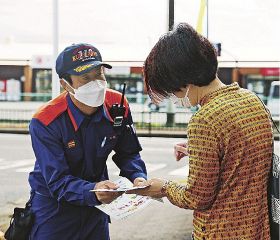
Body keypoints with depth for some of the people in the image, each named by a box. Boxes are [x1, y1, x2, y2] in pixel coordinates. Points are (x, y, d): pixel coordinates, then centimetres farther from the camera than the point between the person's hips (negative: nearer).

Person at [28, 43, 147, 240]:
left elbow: (128, 154, 0)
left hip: (95, 203, 4)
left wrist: (138, 177, -22)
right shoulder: (45, 122, -26)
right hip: (54, 205, -4)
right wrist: (93, 191, -46)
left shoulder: (118, 106, -12)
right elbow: (58, 182, -27)